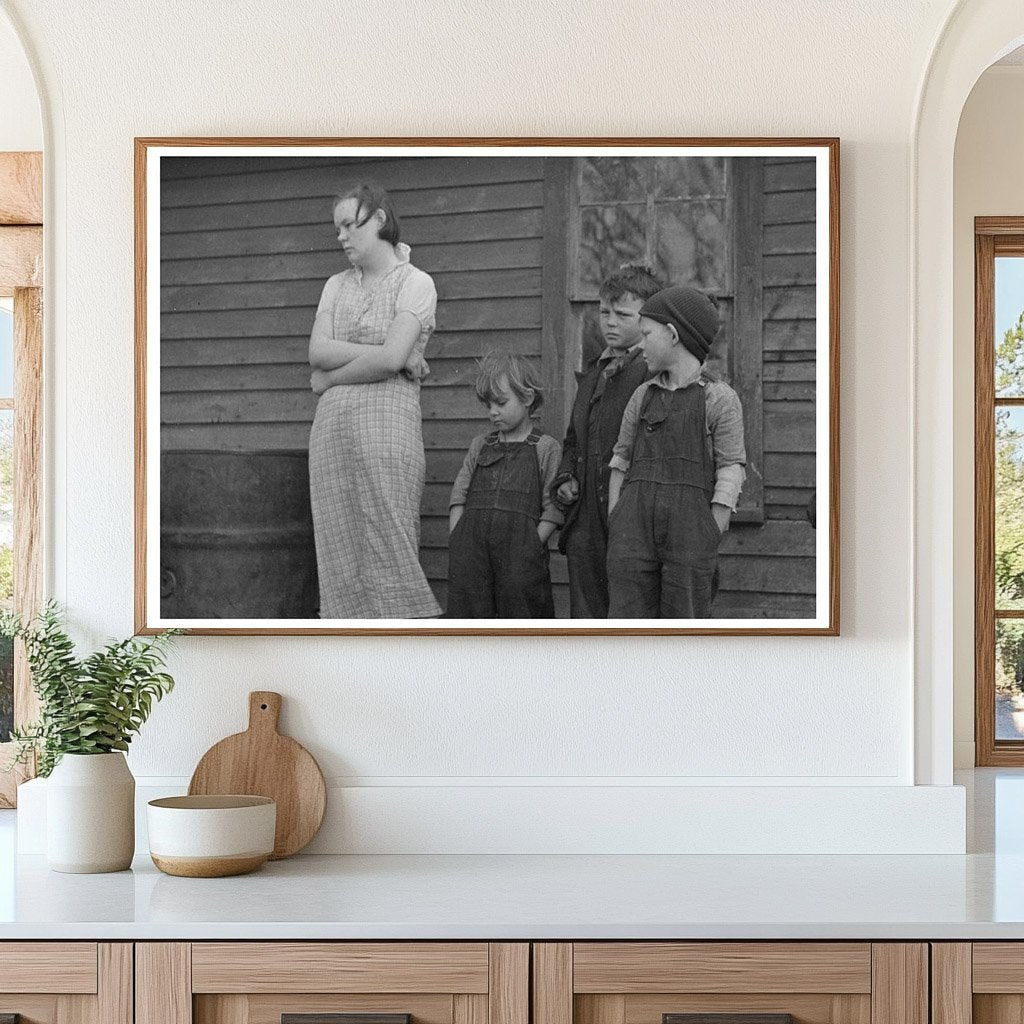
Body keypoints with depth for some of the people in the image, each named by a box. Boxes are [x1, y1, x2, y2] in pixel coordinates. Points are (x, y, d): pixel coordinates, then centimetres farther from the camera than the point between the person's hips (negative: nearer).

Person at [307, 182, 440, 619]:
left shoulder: (415, 283, 2)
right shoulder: (337, 285, 19)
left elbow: (390, 359, -11)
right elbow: (318, 351, 3)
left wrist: (330, 378, 1)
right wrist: (396, 354, -5)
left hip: (386, 423, -6)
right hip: (331, 429, 6)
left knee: (388, 552, -10)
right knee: (340, 559, 1)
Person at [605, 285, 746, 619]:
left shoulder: (719, 397, 1)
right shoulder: (643, 396, 14)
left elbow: (731, 470, -2)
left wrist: (708, 544, -7)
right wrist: (614, 528, 8)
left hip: (690, 523, -4)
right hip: (636, 518, 4)